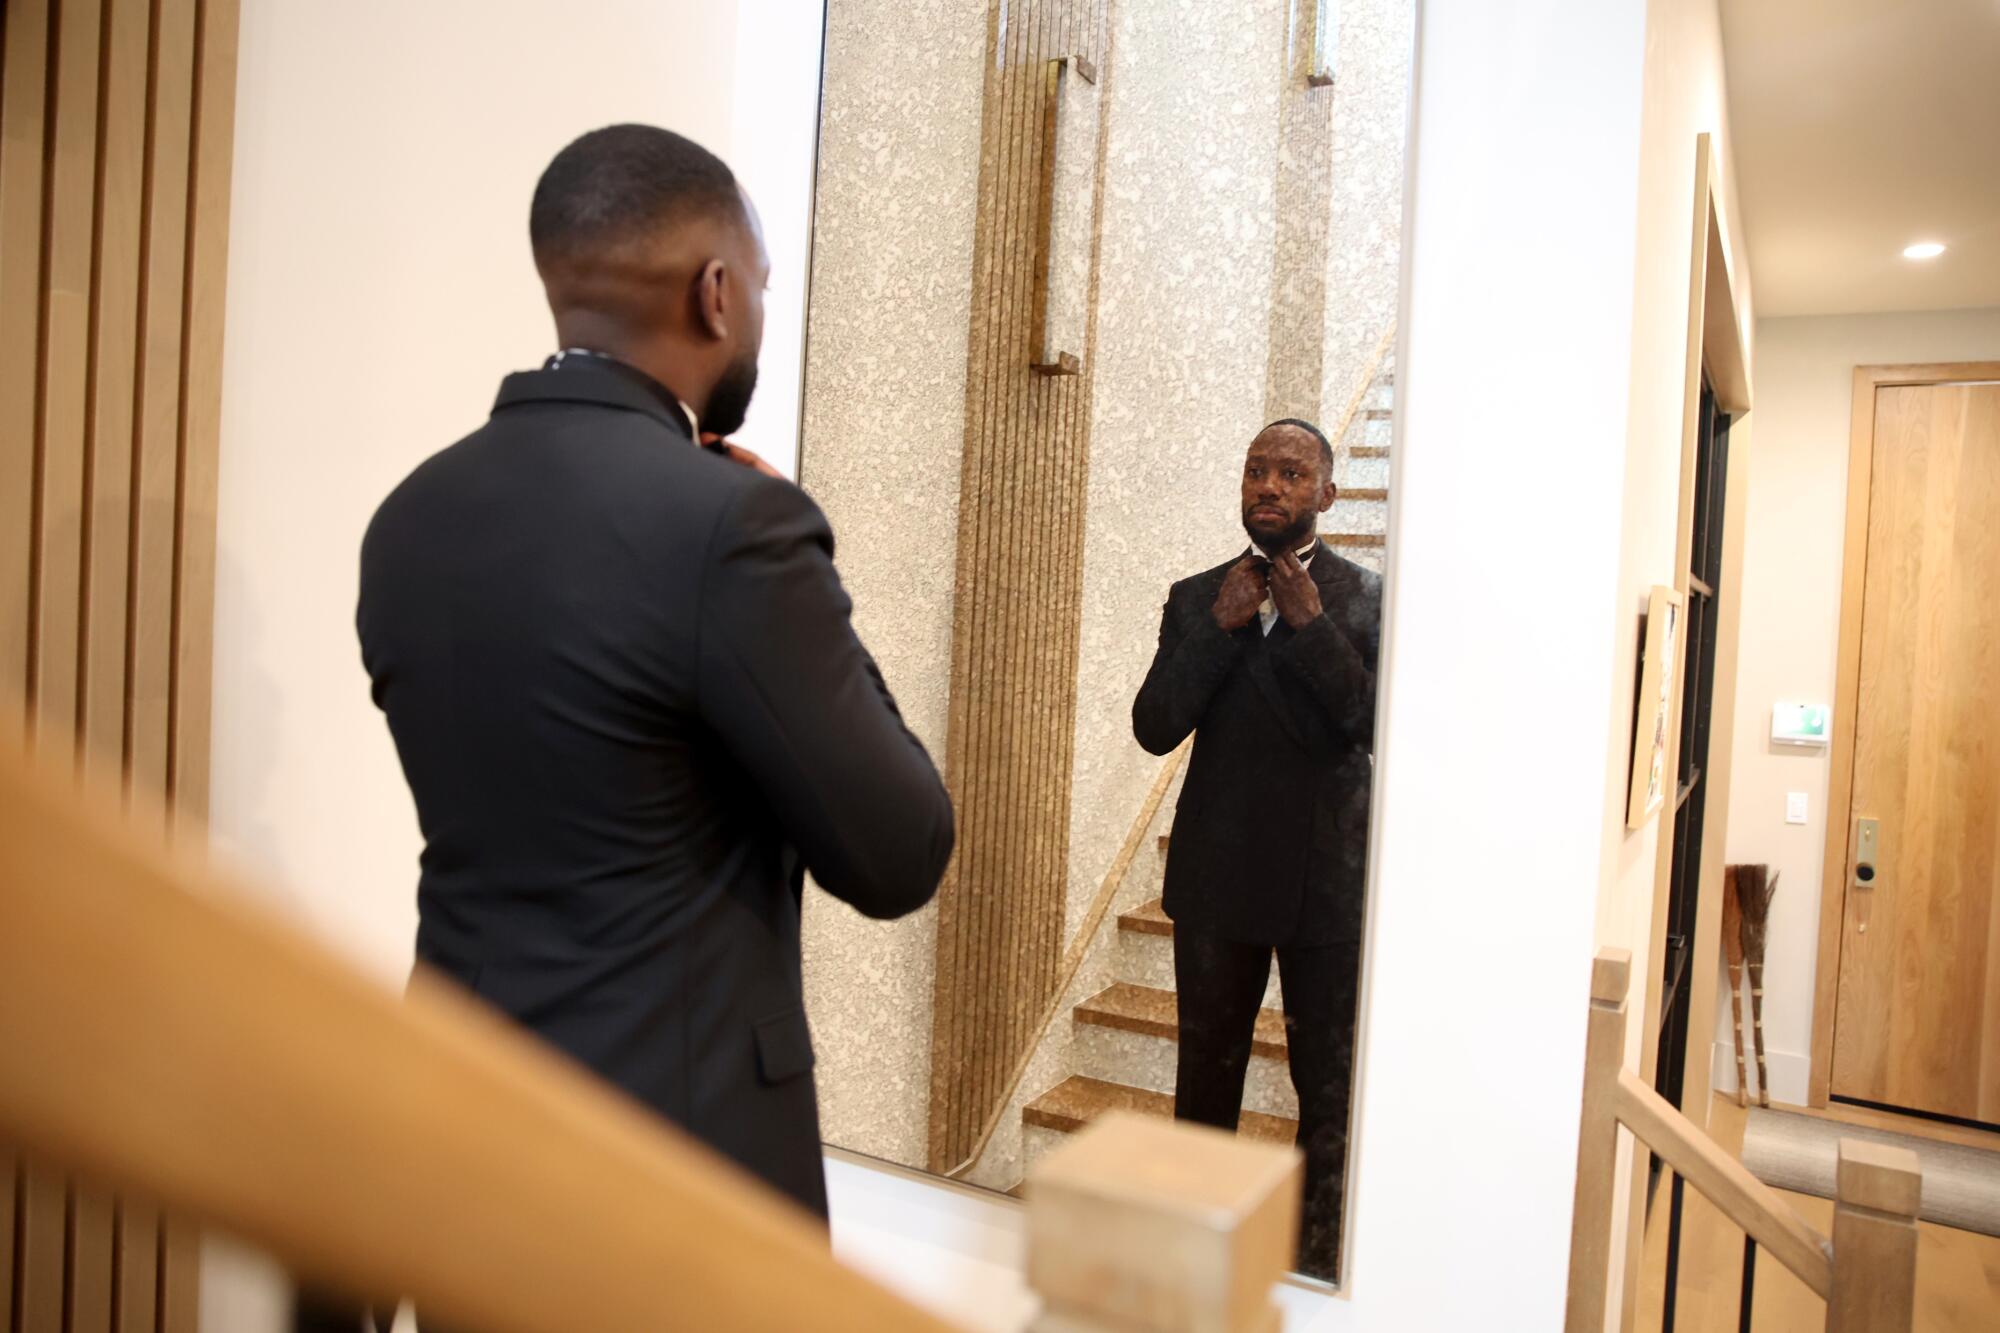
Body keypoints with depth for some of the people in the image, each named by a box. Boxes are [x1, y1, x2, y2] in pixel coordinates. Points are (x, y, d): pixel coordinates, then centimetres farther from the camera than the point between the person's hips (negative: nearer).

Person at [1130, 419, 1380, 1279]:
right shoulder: (1196, 599, 3)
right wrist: (1219, 626, -14)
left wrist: (1312, 623, -18)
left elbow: (1384, 726, -14)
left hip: (1330, 883, -2)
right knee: (1205, 1077, 17)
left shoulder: (1368, 600, -3)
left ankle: (1320, 1257, 30)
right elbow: (1154, 728, -5)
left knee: (1329, 1088, 12)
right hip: (1218, 876, 2)